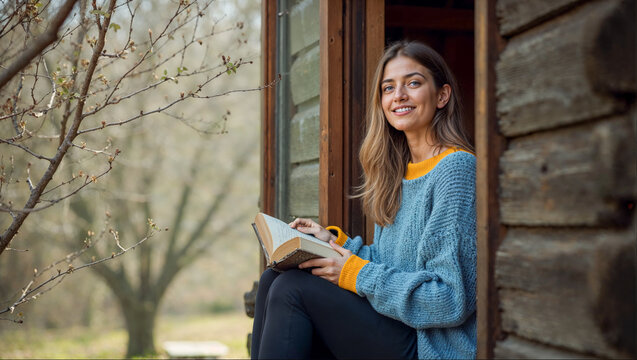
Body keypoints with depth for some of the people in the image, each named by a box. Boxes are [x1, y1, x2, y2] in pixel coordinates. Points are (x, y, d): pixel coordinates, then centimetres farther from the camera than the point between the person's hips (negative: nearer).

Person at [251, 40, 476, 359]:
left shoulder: (455, 169, -15)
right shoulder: (397, 172, 13)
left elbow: (451, 300, -20)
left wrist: (356, 274, -16)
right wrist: (335, 241, 5)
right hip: (393, 328, 8)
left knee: (293, 288, -17)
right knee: (273, 279, -2)